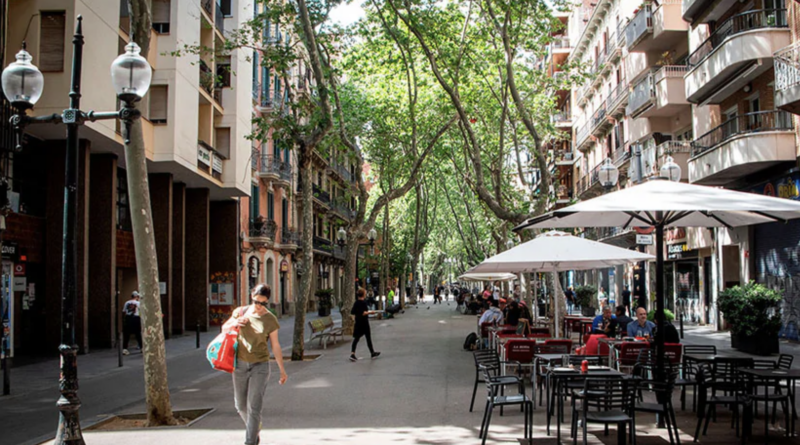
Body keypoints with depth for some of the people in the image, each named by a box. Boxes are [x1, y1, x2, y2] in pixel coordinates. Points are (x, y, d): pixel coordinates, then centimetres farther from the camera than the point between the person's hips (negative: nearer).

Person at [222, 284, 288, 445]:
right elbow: (224, 328, 13)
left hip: (260, 366, -3)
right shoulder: (241, 312, 0)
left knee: (254, 406, -9)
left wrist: (282, 370, 5)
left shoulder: (270, 320, -7)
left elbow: (275, 346, 1)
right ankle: (255, 428, 42)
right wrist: (234, 323, -10)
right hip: (240, 364, 4)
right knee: (240, 405, 15)